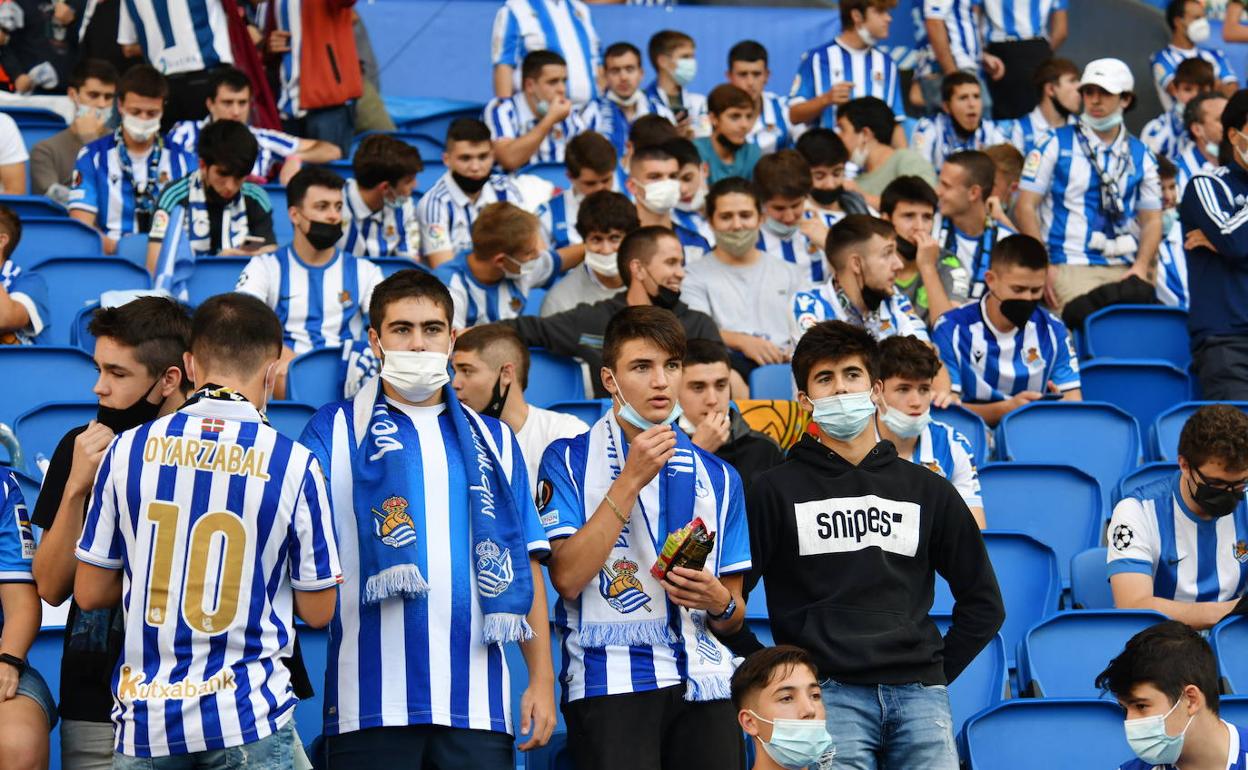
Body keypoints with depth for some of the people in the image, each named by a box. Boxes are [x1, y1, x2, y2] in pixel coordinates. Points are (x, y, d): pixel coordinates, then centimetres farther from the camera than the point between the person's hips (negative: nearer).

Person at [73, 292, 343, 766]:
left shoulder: (129, 449, 0)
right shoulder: (294, 464, -6)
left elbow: (90, 592, 5)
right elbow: (317, 611, 0)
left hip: (144, 721, 2)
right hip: (247, 720, -2)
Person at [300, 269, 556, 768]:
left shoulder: (493, 440, 16)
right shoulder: (335, 431, 7)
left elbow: (524, 566, 14)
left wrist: (542, 678, 7)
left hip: (476, 706, 3)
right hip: (372, 704, -2)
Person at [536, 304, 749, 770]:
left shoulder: (717, 477, 17)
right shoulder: (571, 460, 5)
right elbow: (567, 577, -10)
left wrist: (719, 602, -6)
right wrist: (631, 479, -9)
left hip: (701, 679, 4)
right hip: (610, 682, -4)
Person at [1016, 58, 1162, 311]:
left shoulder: (1140, 156, 15)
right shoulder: (1056, 144, 6)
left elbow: (1152, 219, 14)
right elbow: (1025, 207, 2)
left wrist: (1141, 266, -5)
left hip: (1124, 270, 4)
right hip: (1071, 268, -4)